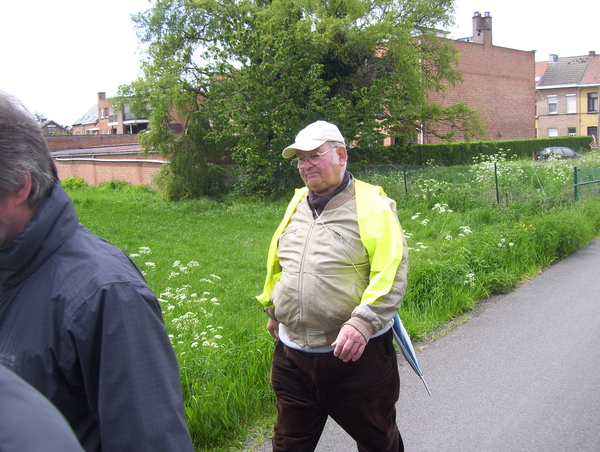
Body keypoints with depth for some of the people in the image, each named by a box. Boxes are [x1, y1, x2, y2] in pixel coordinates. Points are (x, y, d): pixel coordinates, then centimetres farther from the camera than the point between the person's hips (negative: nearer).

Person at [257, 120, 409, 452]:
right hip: (292, 356, 6)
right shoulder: (296, 205, 10)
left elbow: (392, 273, -19)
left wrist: (362, 323, -30)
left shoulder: (372, 206, -11)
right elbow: (277, 264, 22)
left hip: (356, 354, -5)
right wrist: (273, 310, 24)